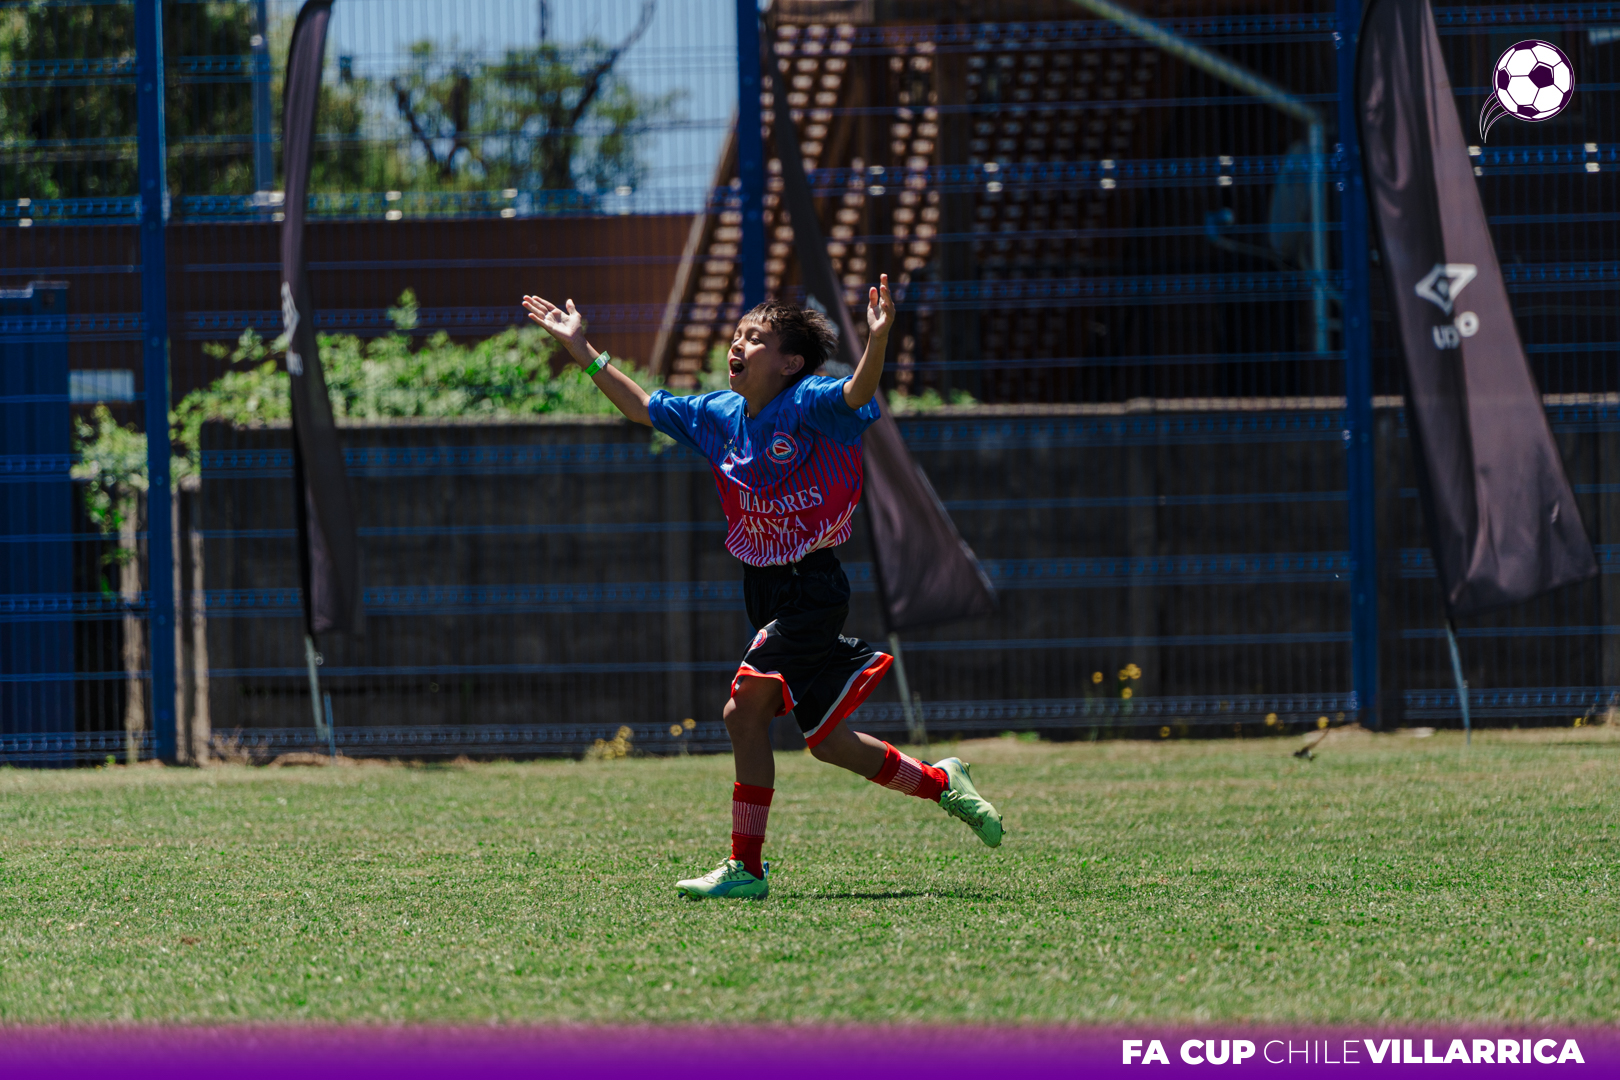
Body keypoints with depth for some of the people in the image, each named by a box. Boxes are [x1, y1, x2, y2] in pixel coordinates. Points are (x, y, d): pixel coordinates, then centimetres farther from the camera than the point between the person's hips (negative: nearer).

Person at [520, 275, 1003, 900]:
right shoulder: (721, 415, 8)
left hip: (811, 586, -8)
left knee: (745, 711, -17)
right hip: (765, 588, 8)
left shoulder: (808, 405, -13)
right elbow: (641, 407, 17)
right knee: (826, 742, 13)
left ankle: (745, 867, -12)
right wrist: (582, 350, 12)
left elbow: (856, 394, -32)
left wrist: (879, 339, -50)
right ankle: (940, 783, 33)